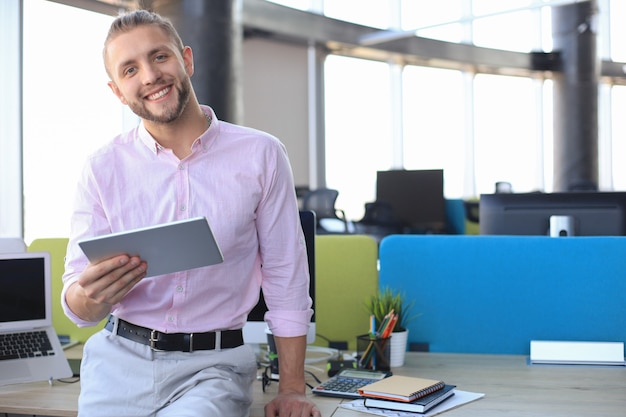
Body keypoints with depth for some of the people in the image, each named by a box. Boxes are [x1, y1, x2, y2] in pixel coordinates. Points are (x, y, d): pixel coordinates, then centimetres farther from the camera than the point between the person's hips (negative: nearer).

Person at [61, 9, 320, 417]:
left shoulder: (261, 155, -1)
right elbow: (79, 309, 1)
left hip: (213, 366, -2)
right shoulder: (102, 169, 1)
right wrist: (91, 295, -24)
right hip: (120, 358, 3)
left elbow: (286, 281, 3)